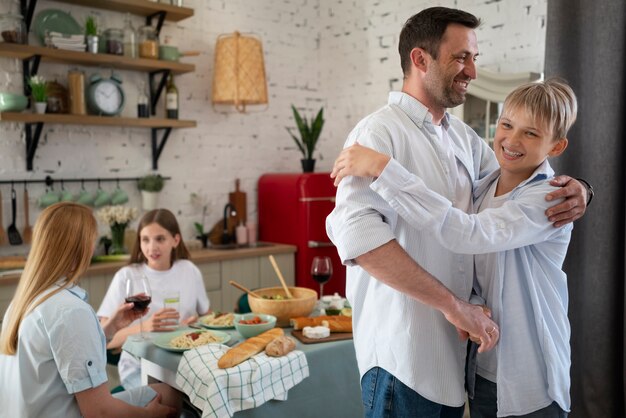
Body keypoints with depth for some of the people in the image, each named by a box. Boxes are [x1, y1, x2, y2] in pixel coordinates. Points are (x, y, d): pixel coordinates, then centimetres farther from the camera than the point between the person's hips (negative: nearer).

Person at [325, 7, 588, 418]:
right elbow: (354, 229, -29)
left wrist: (573, 190, -5)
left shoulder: (465, 137, 9)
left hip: (455, 348, 8)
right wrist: (452, 303, -28)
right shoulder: (380, 131, -15)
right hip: (402, 353, -7)